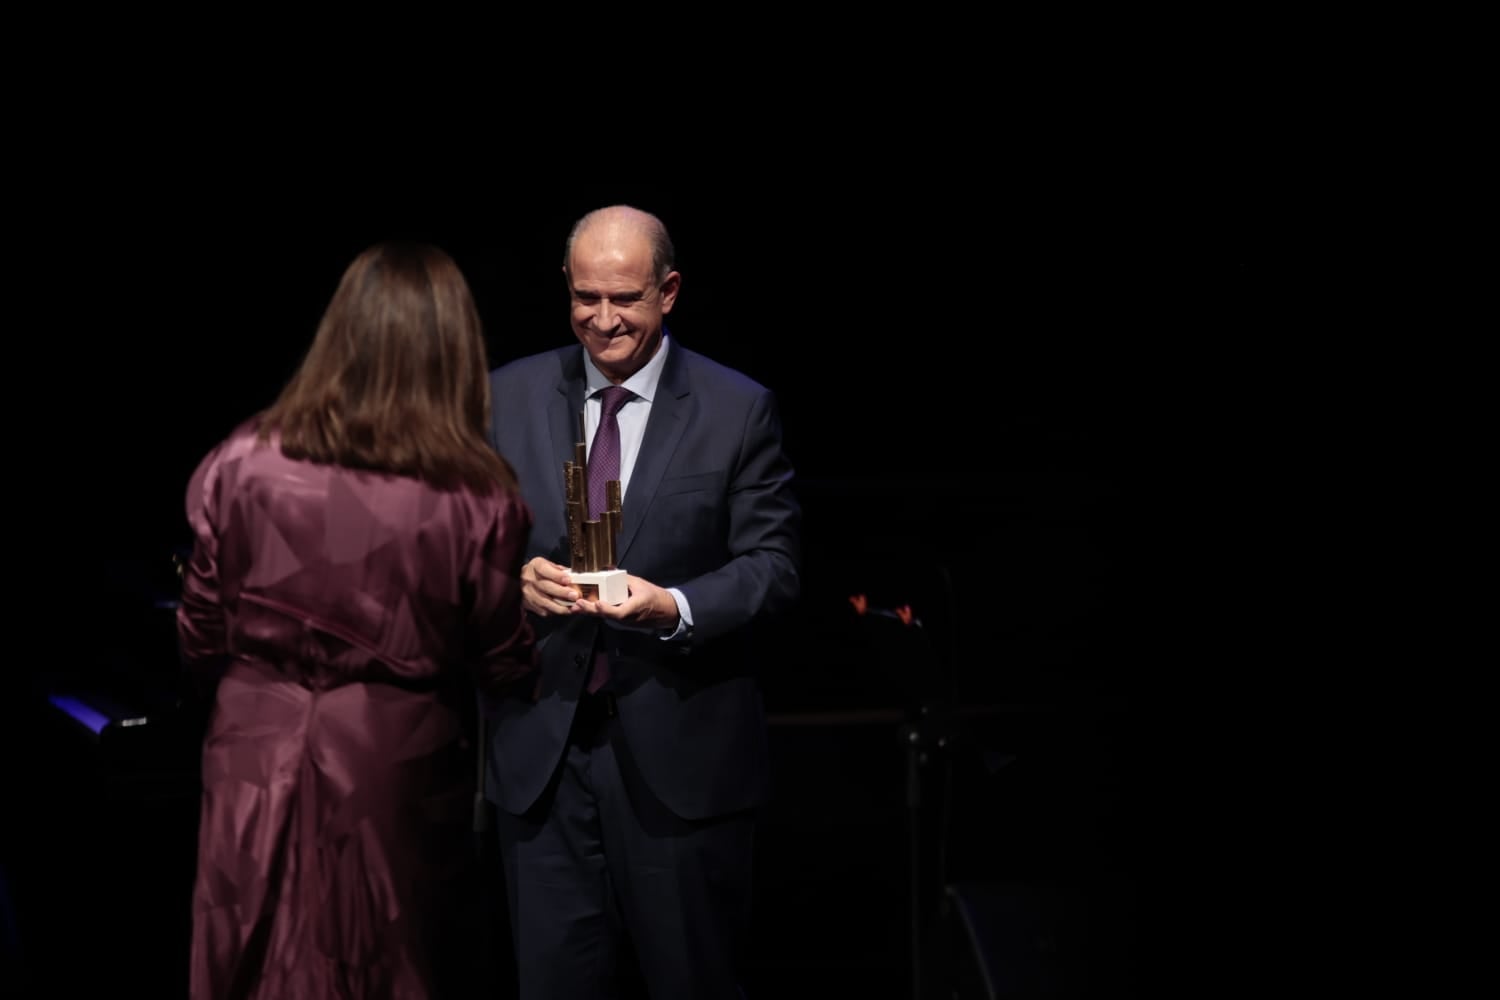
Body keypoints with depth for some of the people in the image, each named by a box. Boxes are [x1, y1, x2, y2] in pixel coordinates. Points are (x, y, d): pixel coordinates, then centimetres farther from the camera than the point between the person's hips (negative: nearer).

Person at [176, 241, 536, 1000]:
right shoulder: (475, 499, -16)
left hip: (258, 761, 1)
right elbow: (505, 666, -5)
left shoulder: (241, 466, -10)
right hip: (395, 770, -1)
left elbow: (201, 636, 0)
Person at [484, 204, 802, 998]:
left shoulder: (738, 410, -1)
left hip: (682, 755, -2)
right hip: (540, 752, 2)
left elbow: (773, 566, -3)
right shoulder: (507, 398, 6)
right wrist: (513, 577, -13)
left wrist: (674, 607, -21)